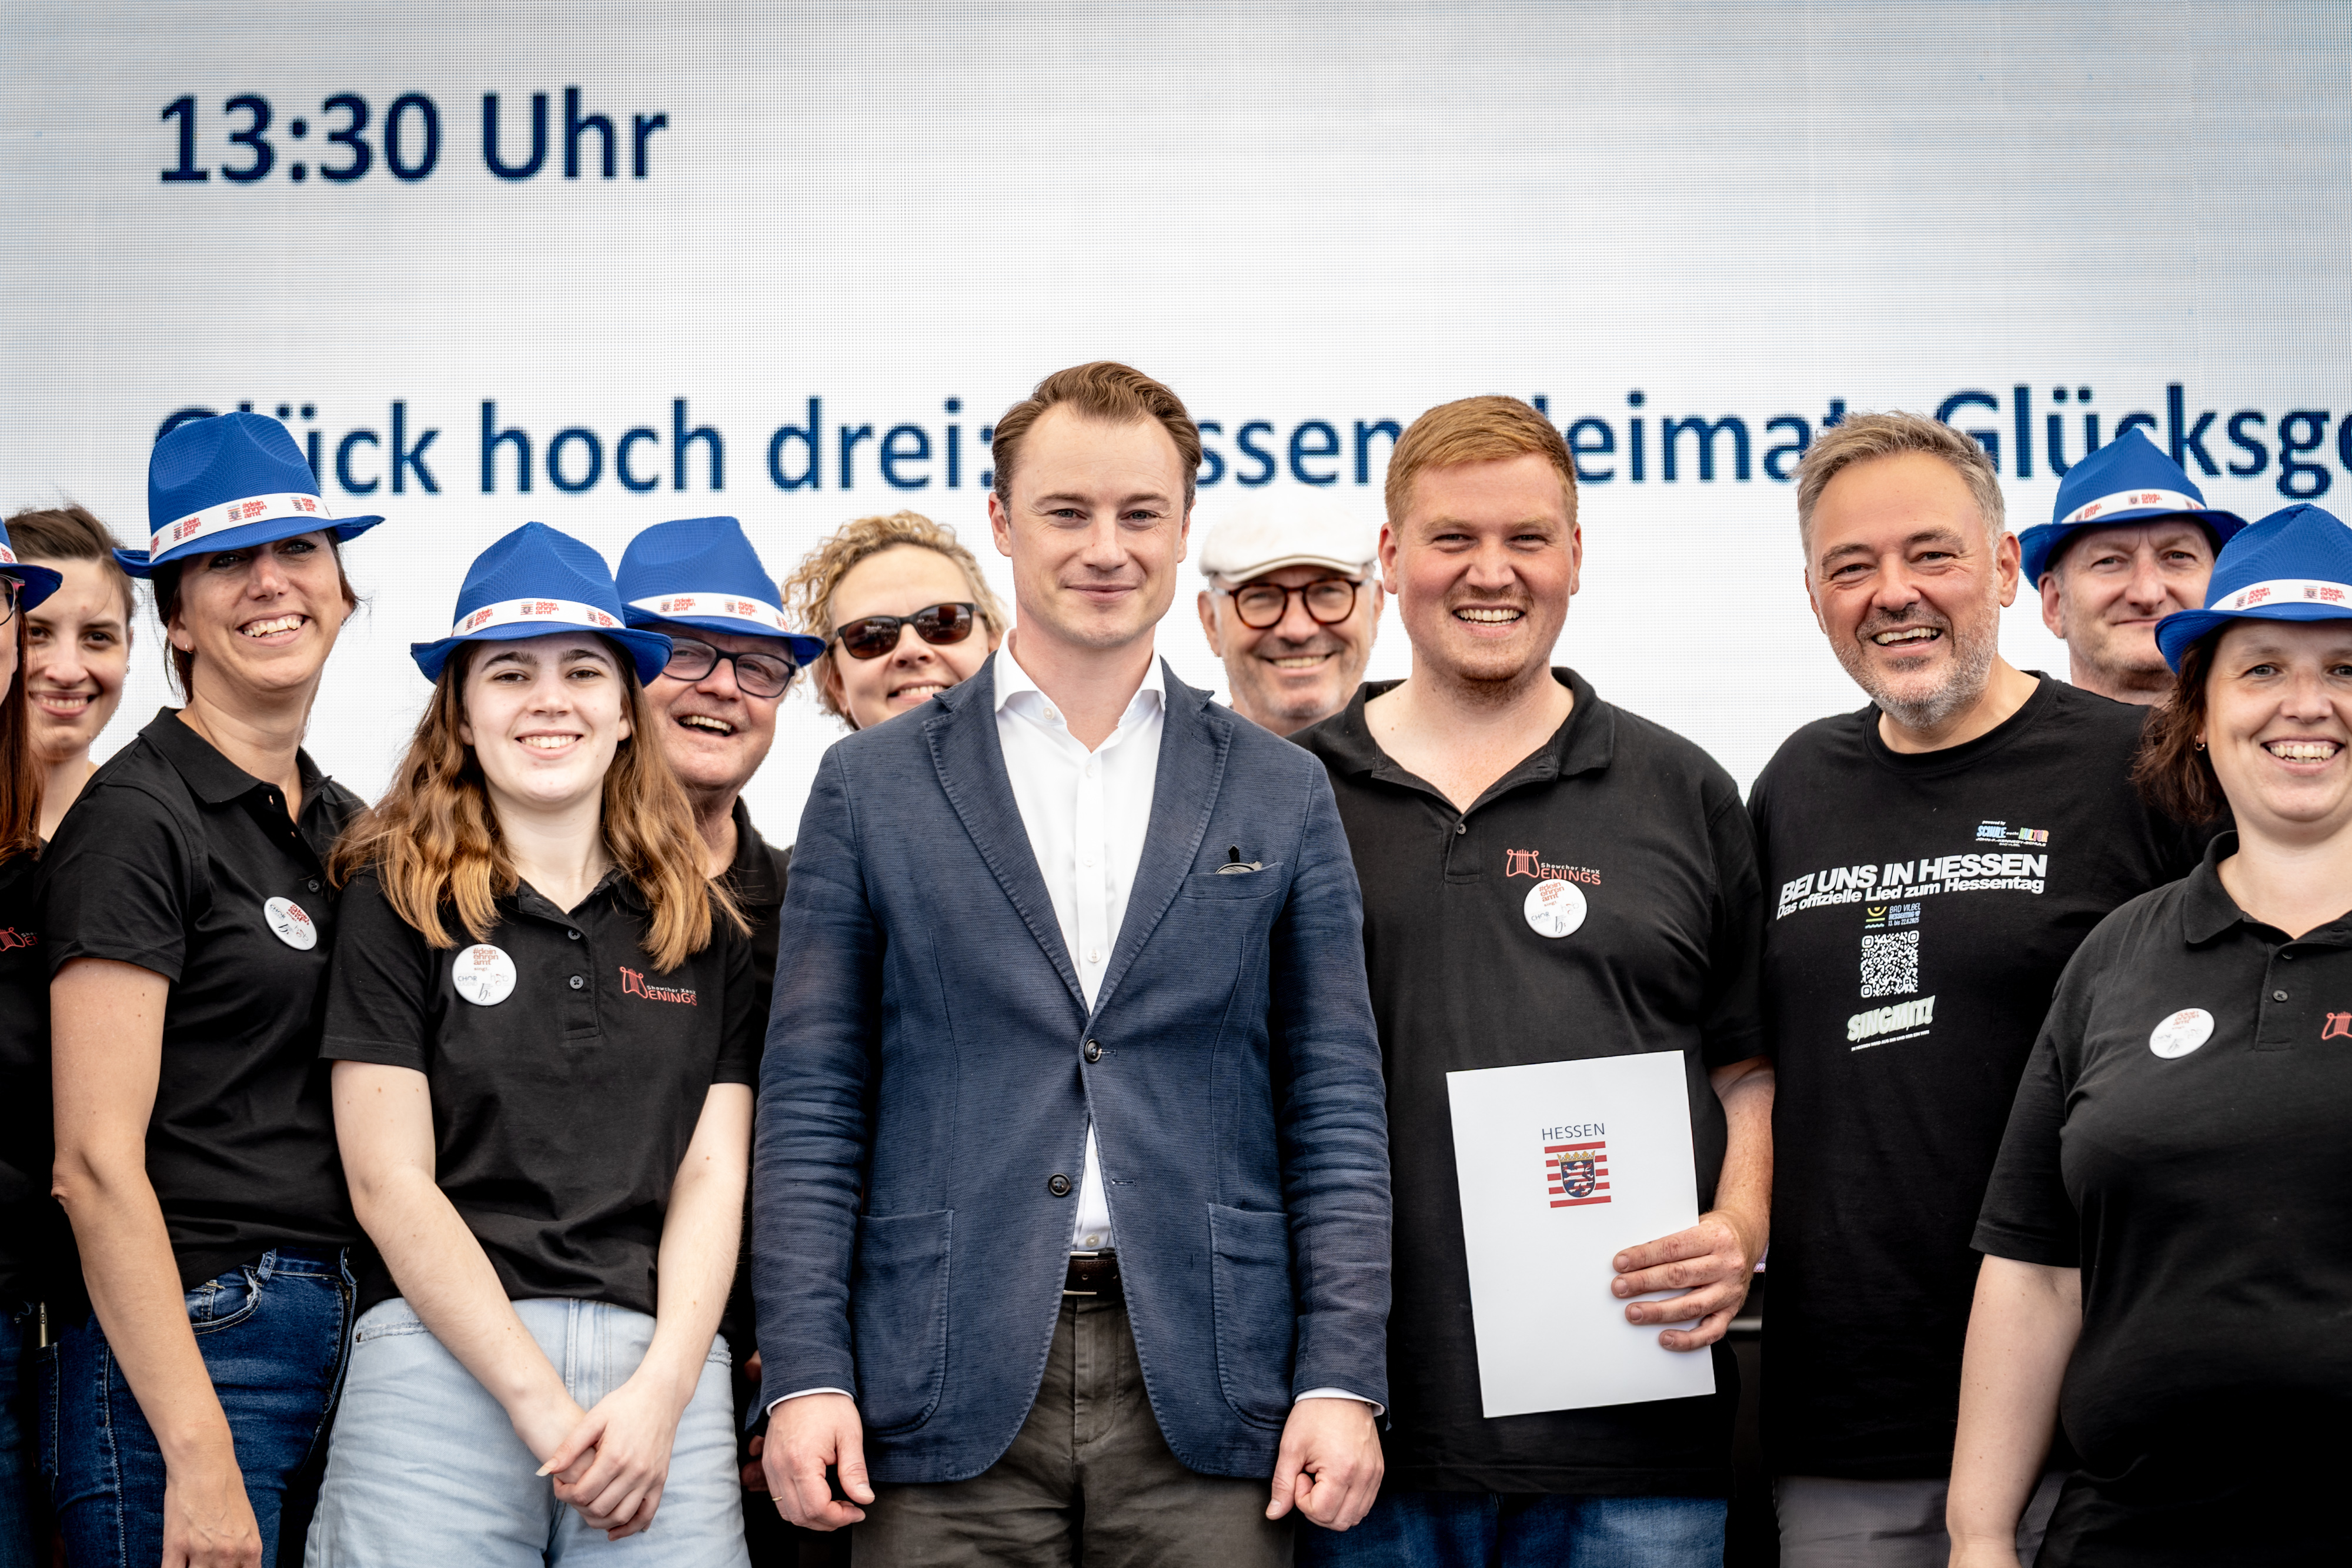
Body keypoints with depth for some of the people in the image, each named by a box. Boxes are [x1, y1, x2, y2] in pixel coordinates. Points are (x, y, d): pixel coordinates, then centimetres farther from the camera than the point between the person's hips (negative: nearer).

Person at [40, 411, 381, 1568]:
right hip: (183, 1351, -7)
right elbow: (95, 1163, -15)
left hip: (341, 1345, 7)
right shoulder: (137, 817, -8)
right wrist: (200, 1455, -19)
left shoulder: (345, 825, 16)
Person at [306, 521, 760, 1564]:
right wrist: (540, 1401, -10)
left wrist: (661, 1391, -8)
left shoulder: (703, 927, 14)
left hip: (662, 1375, 2)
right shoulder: (397, 899, 5)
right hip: (446, 1365, -2)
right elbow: (389, 1183, -2)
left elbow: (713, 1174, 7)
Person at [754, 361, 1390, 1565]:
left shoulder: (1281, 794, 10)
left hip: (1206, 1403, 1)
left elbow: (1335, 1109, 7)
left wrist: (1340, 1379, -2)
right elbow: (810, 1104, 5)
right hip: (949, 1407, 0)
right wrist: (806, 1373, -4)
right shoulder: (873, 786, 8)